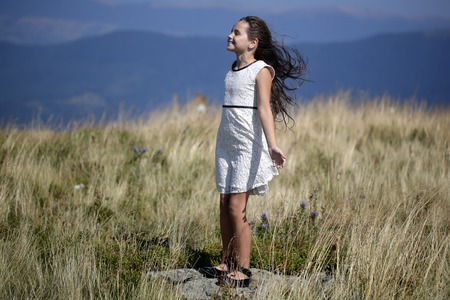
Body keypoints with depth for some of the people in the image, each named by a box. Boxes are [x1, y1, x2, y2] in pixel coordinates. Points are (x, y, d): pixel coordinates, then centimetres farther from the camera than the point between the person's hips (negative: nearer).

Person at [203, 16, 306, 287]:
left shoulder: (262, 70, -8)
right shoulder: (233, 70, 13)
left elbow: (264, 108, -19)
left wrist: (272, 145, -30)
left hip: (248, 146, -7)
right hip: (226, 144, 7)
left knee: (236, 207, -8)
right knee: (224, 205, 6)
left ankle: (243, 270, -1)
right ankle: (227, 263, 16)